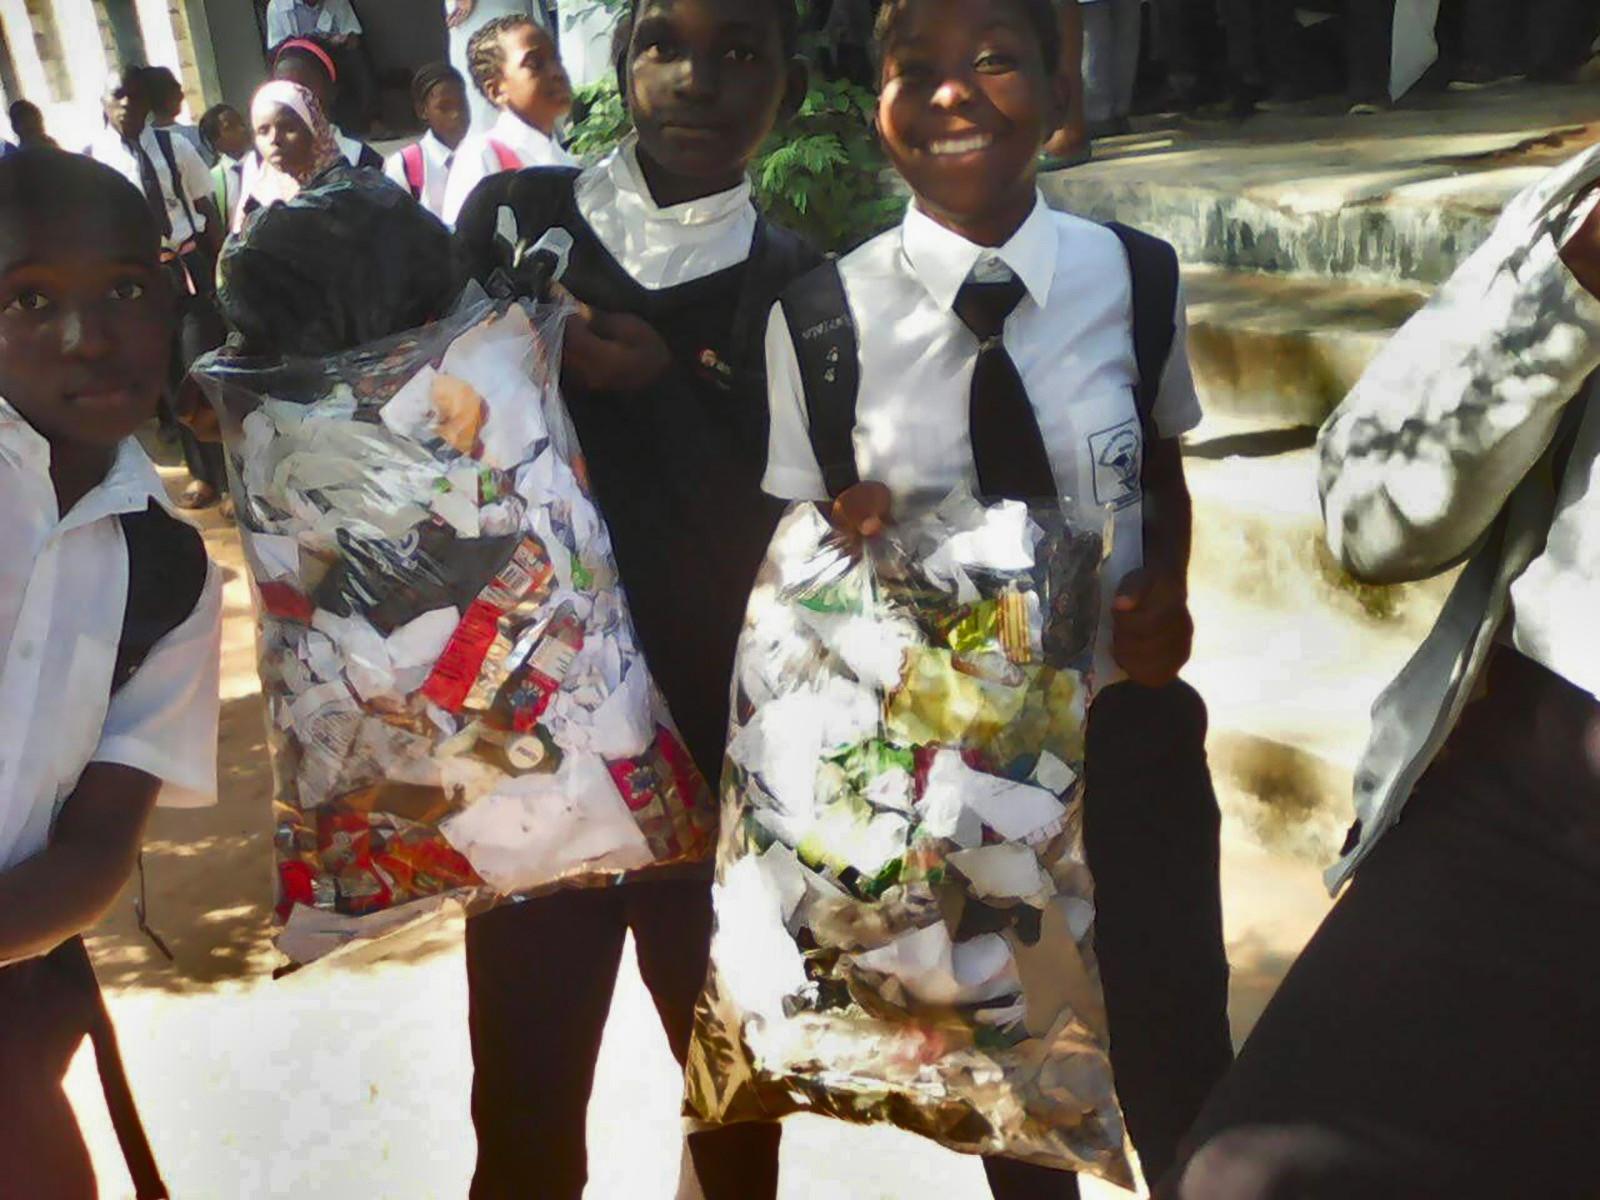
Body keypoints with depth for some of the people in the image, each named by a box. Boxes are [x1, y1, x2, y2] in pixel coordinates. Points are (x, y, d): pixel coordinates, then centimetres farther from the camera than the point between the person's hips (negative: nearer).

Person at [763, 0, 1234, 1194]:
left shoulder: (1138, 277, -8)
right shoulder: (818, 320, -13)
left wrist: (1167, 587, -11)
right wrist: (851, 536, -26)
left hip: (1128, 724, 1)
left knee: (1177, 1047, 16)